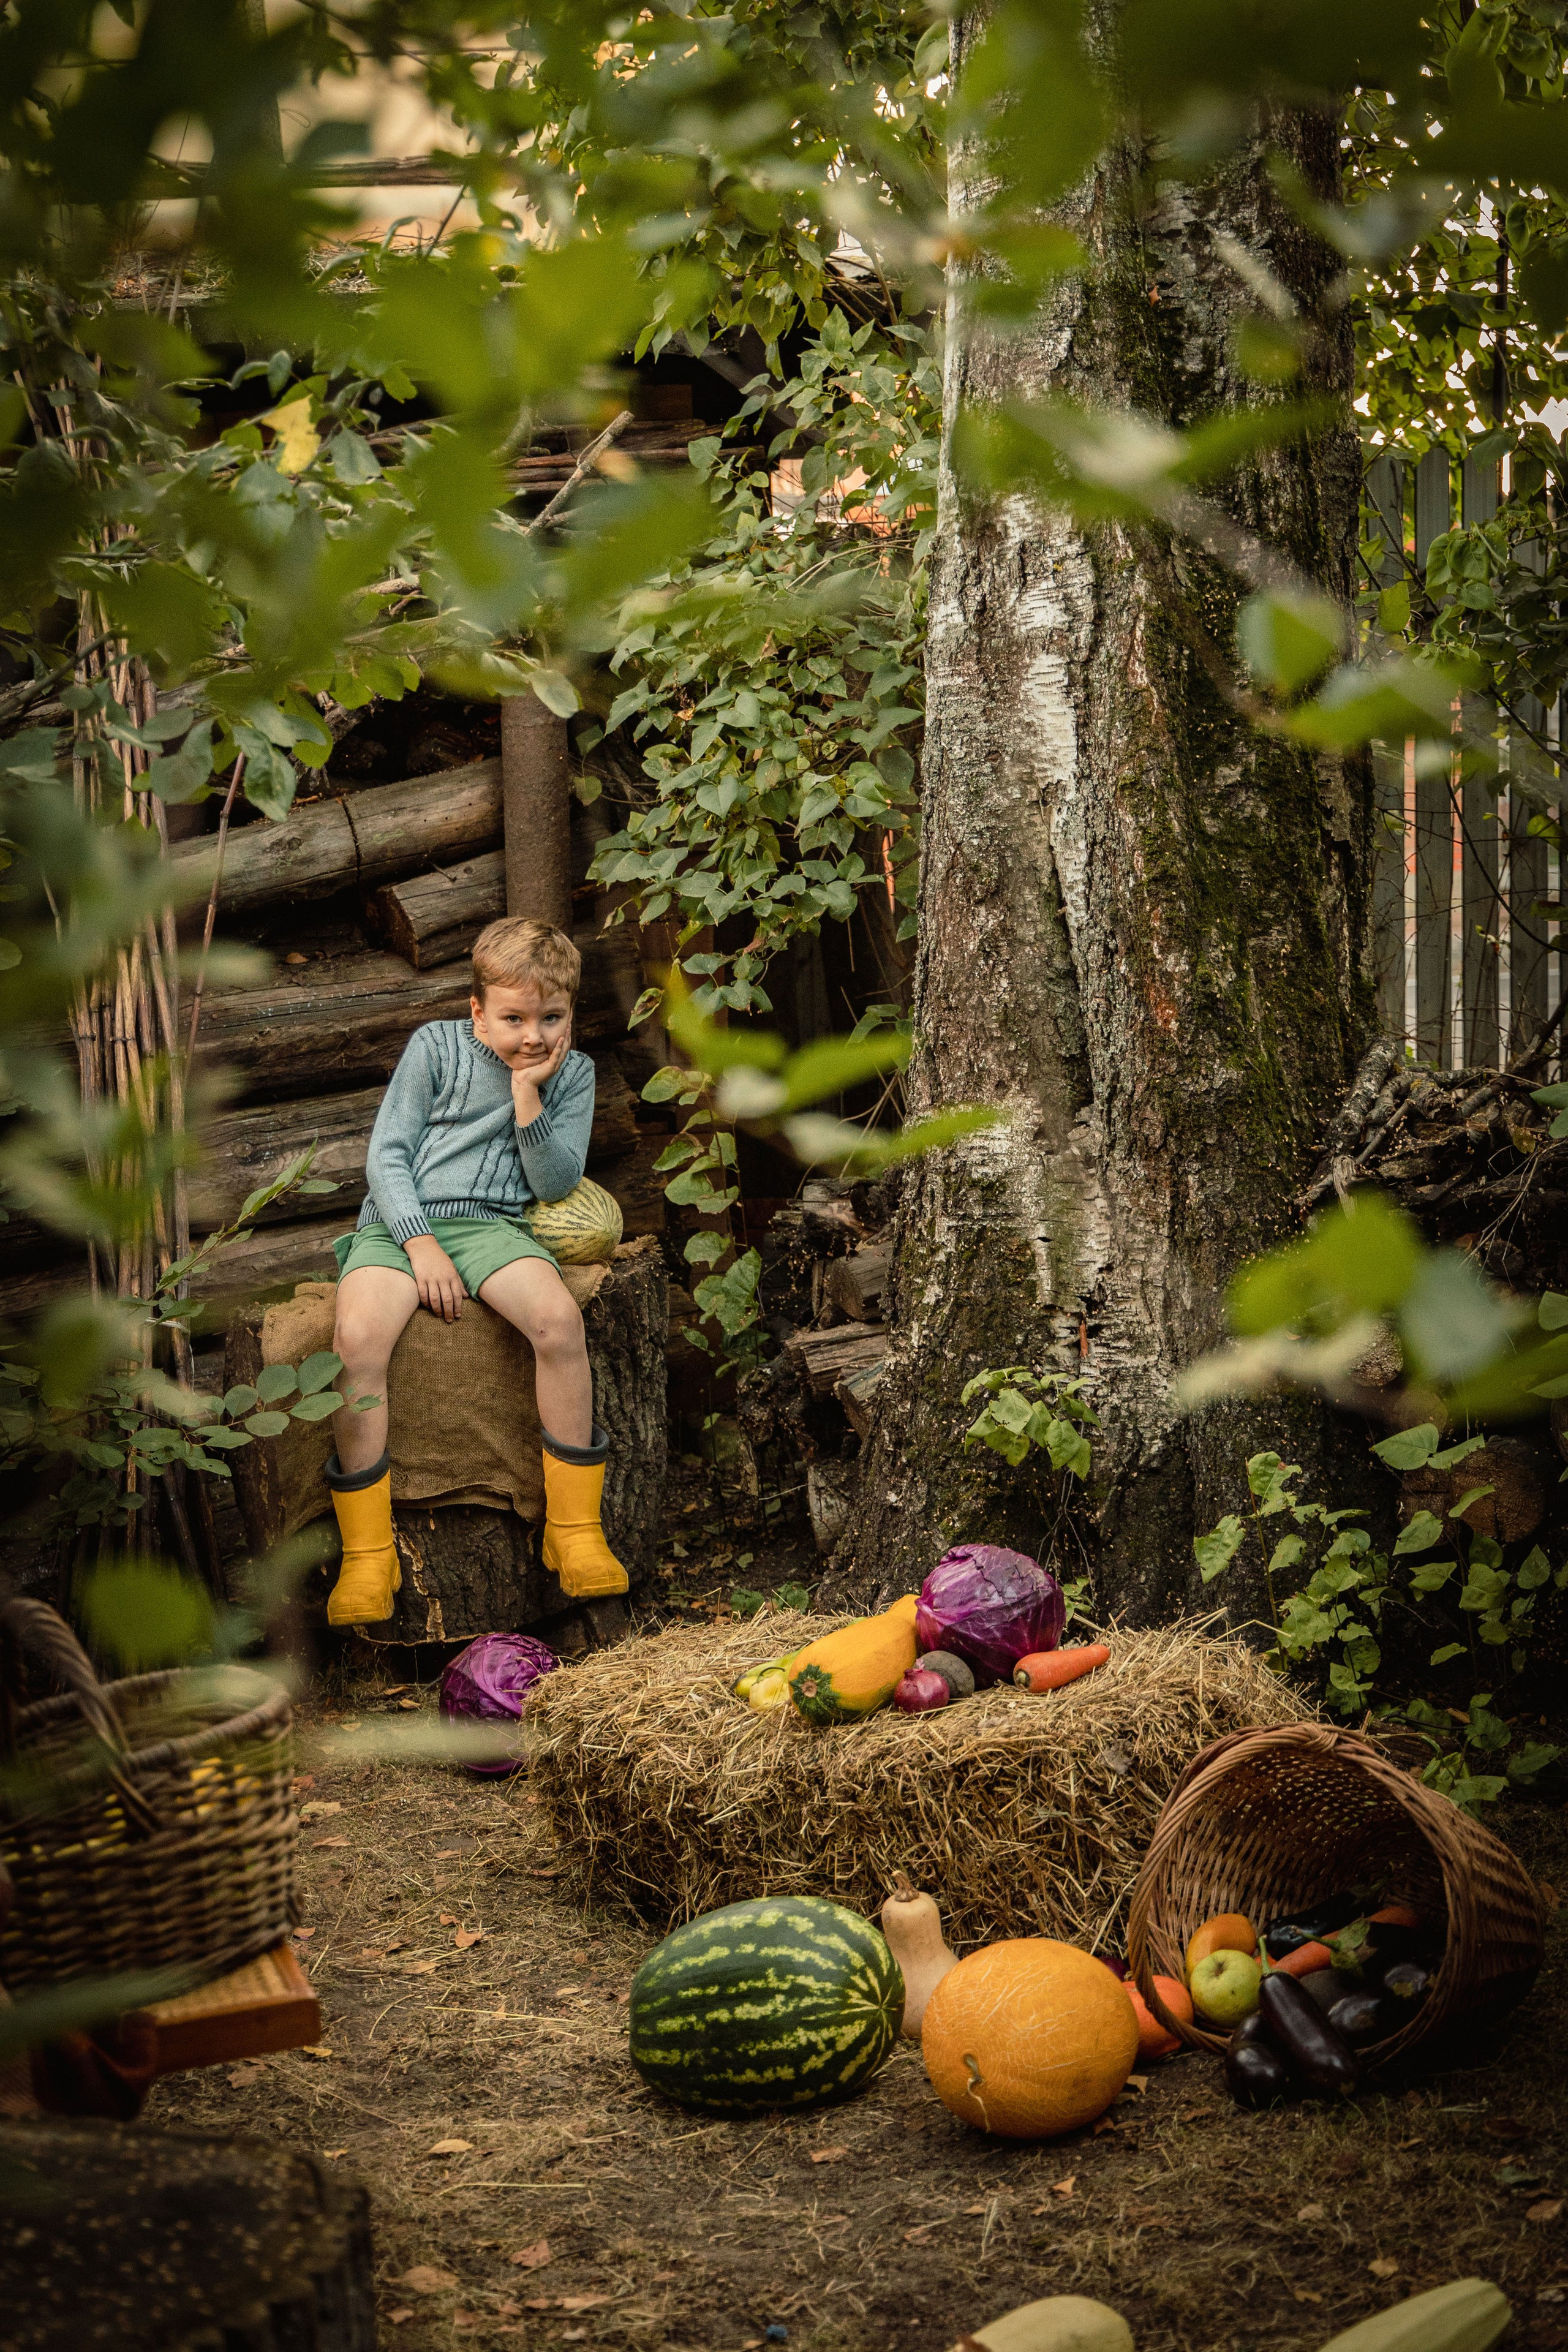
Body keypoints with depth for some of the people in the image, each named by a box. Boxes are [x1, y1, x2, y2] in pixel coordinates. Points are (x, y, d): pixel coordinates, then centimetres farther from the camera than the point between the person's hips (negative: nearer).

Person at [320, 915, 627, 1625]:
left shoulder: (572, 1073, 10)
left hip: (491, 1224, 1)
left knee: (559, 1319, -31)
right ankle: (367, 1553, -22)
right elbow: (386, 1153, 0)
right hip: (398, 1221, -1)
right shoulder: (436, 1047, 4)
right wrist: (421, 1245, -13)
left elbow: (555, 1183, 1)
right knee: (358, 1337, -32)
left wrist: (527, 1094, -10)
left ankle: (574, 1528, -16)